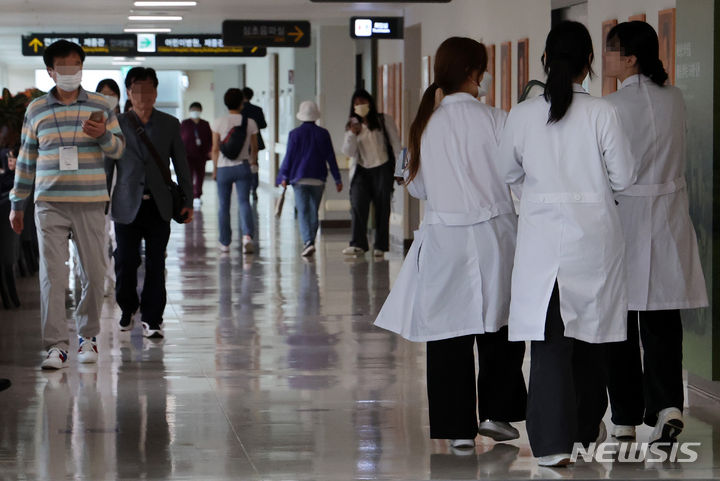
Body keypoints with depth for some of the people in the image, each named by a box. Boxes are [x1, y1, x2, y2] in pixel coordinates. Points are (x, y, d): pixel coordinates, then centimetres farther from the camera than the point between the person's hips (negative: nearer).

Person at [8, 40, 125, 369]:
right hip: (49, 204, 0)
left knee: (94, 273, 3)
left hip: (90, 204, 0)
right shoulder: (36, 109, 9)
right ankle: (56, 344, -7)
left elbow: (119, 148, 7)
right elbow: (26, 158, 14)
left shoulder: (99, 106, 6)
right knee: (52, 274, -7)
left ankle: (88, 335, 19)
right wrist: (17, 203, 14)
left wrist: (102, 135, -16)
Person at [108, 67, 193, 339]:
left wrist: (187, 201, 3)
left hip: (159, 205, 1)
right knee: (125, 262, 1)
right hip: (127, 206, -1)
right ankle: (128, 309, 25)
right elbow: (107, 166, 7)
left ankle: (151, 319, 7)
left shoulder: (170, 125, 8)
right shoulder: (117, 125, 5)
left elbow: (181, 165, 9)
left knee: (155, 265, 0)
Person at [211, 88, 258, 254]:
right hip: (243, 167, 0)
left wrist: (215, 169, 7)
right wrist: (253, 163, 27)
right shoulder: (250, 123, -1)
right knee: (244, 202, -5)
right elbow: (254, 148, 8)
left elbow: (215, 149, -4)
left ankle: (225, 243, 16)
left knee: (224, 206, 10)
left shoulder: (219, 123, -5)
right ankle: (247, 235, -28)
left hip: (224, 168, 0)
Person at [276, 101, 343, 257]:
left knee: (303, 212, -5)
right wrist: (337, 179, 9)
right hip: (318, 179, 2)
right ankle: (310, 242, 15)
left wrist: (284, 176, 4)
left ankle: (308, 242, -22)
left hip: (299, 178, -2)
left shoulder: (295, 133, -3)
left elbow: (289, 156, -2)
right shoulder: (323, 134, 2)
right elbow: (330, 157, 4)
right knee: (314, 211, 12)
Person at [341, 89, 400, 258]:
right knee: (357, 205, -13)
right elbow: (348, 152, 2)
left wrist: (398, 167, 0)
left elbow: (395, 143, 5)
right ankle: (358, 244, -16)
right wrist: (353, 134, -14)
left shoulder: (384, 120, 4)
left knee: (382, 207, -1)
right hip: (361, 170, 2)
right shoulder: (352, 125, 10)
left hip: (382, 169, -2)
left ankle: (380, 246, 4)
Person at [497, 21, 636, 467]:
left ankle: (553, 439, -8)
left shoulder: (523, 115, -6)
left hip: (542, 235, 0)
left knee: (549, 336, 1)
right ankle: (587, 425, 31)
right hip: (593, 233, 0)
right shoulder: (602, 113, -10)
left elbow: (509, 172, 8)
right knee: (590, 330, 16)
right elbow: (624, 176, -4)